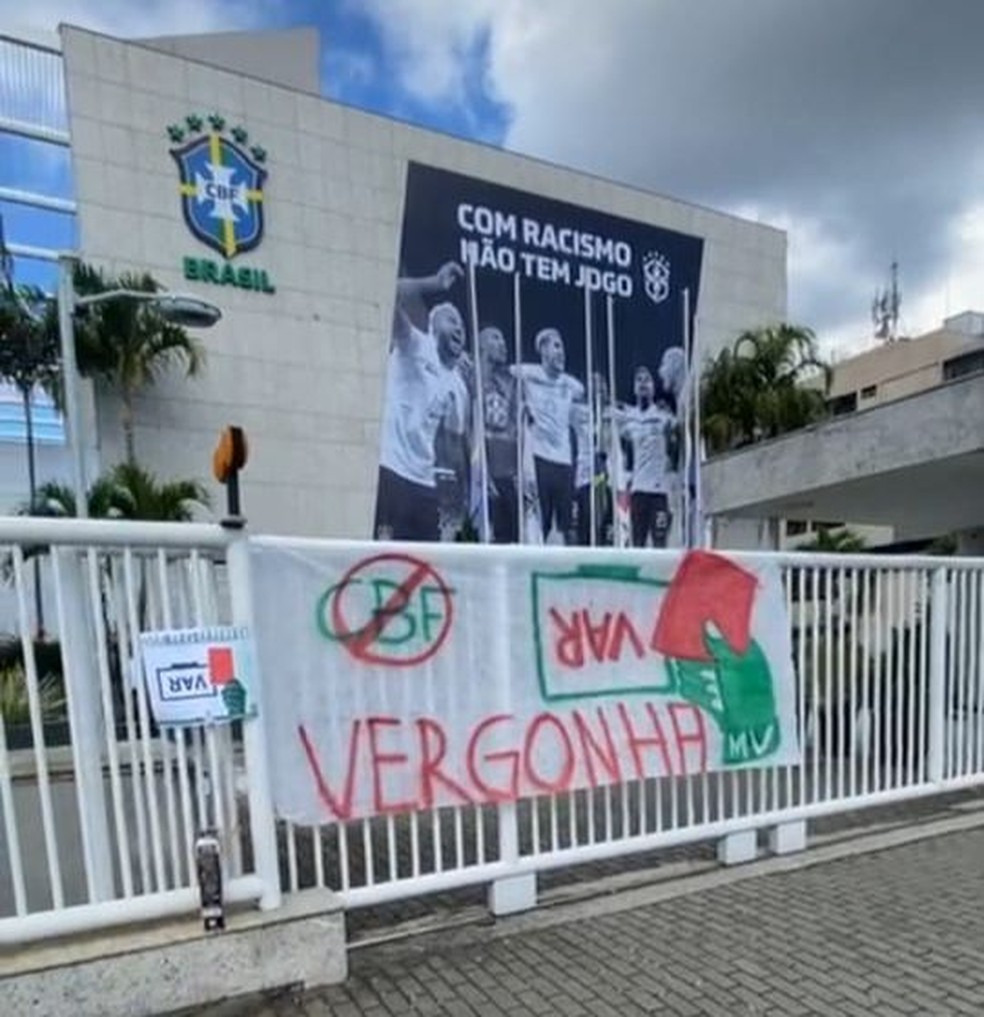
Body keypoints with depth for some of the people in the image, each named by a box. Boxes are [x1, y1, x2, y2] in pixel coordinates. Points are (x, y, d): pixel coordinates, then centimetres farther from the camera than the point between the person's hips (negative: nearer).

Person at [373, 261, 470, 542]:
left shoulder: (458, 386, 17)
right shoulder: (415, 345, 0)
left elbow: (459, 437, 22)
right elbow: (396, 297, -15)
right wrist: (435, 283, -13)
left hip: (425, 479, 7)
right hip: (390, 468, -7)